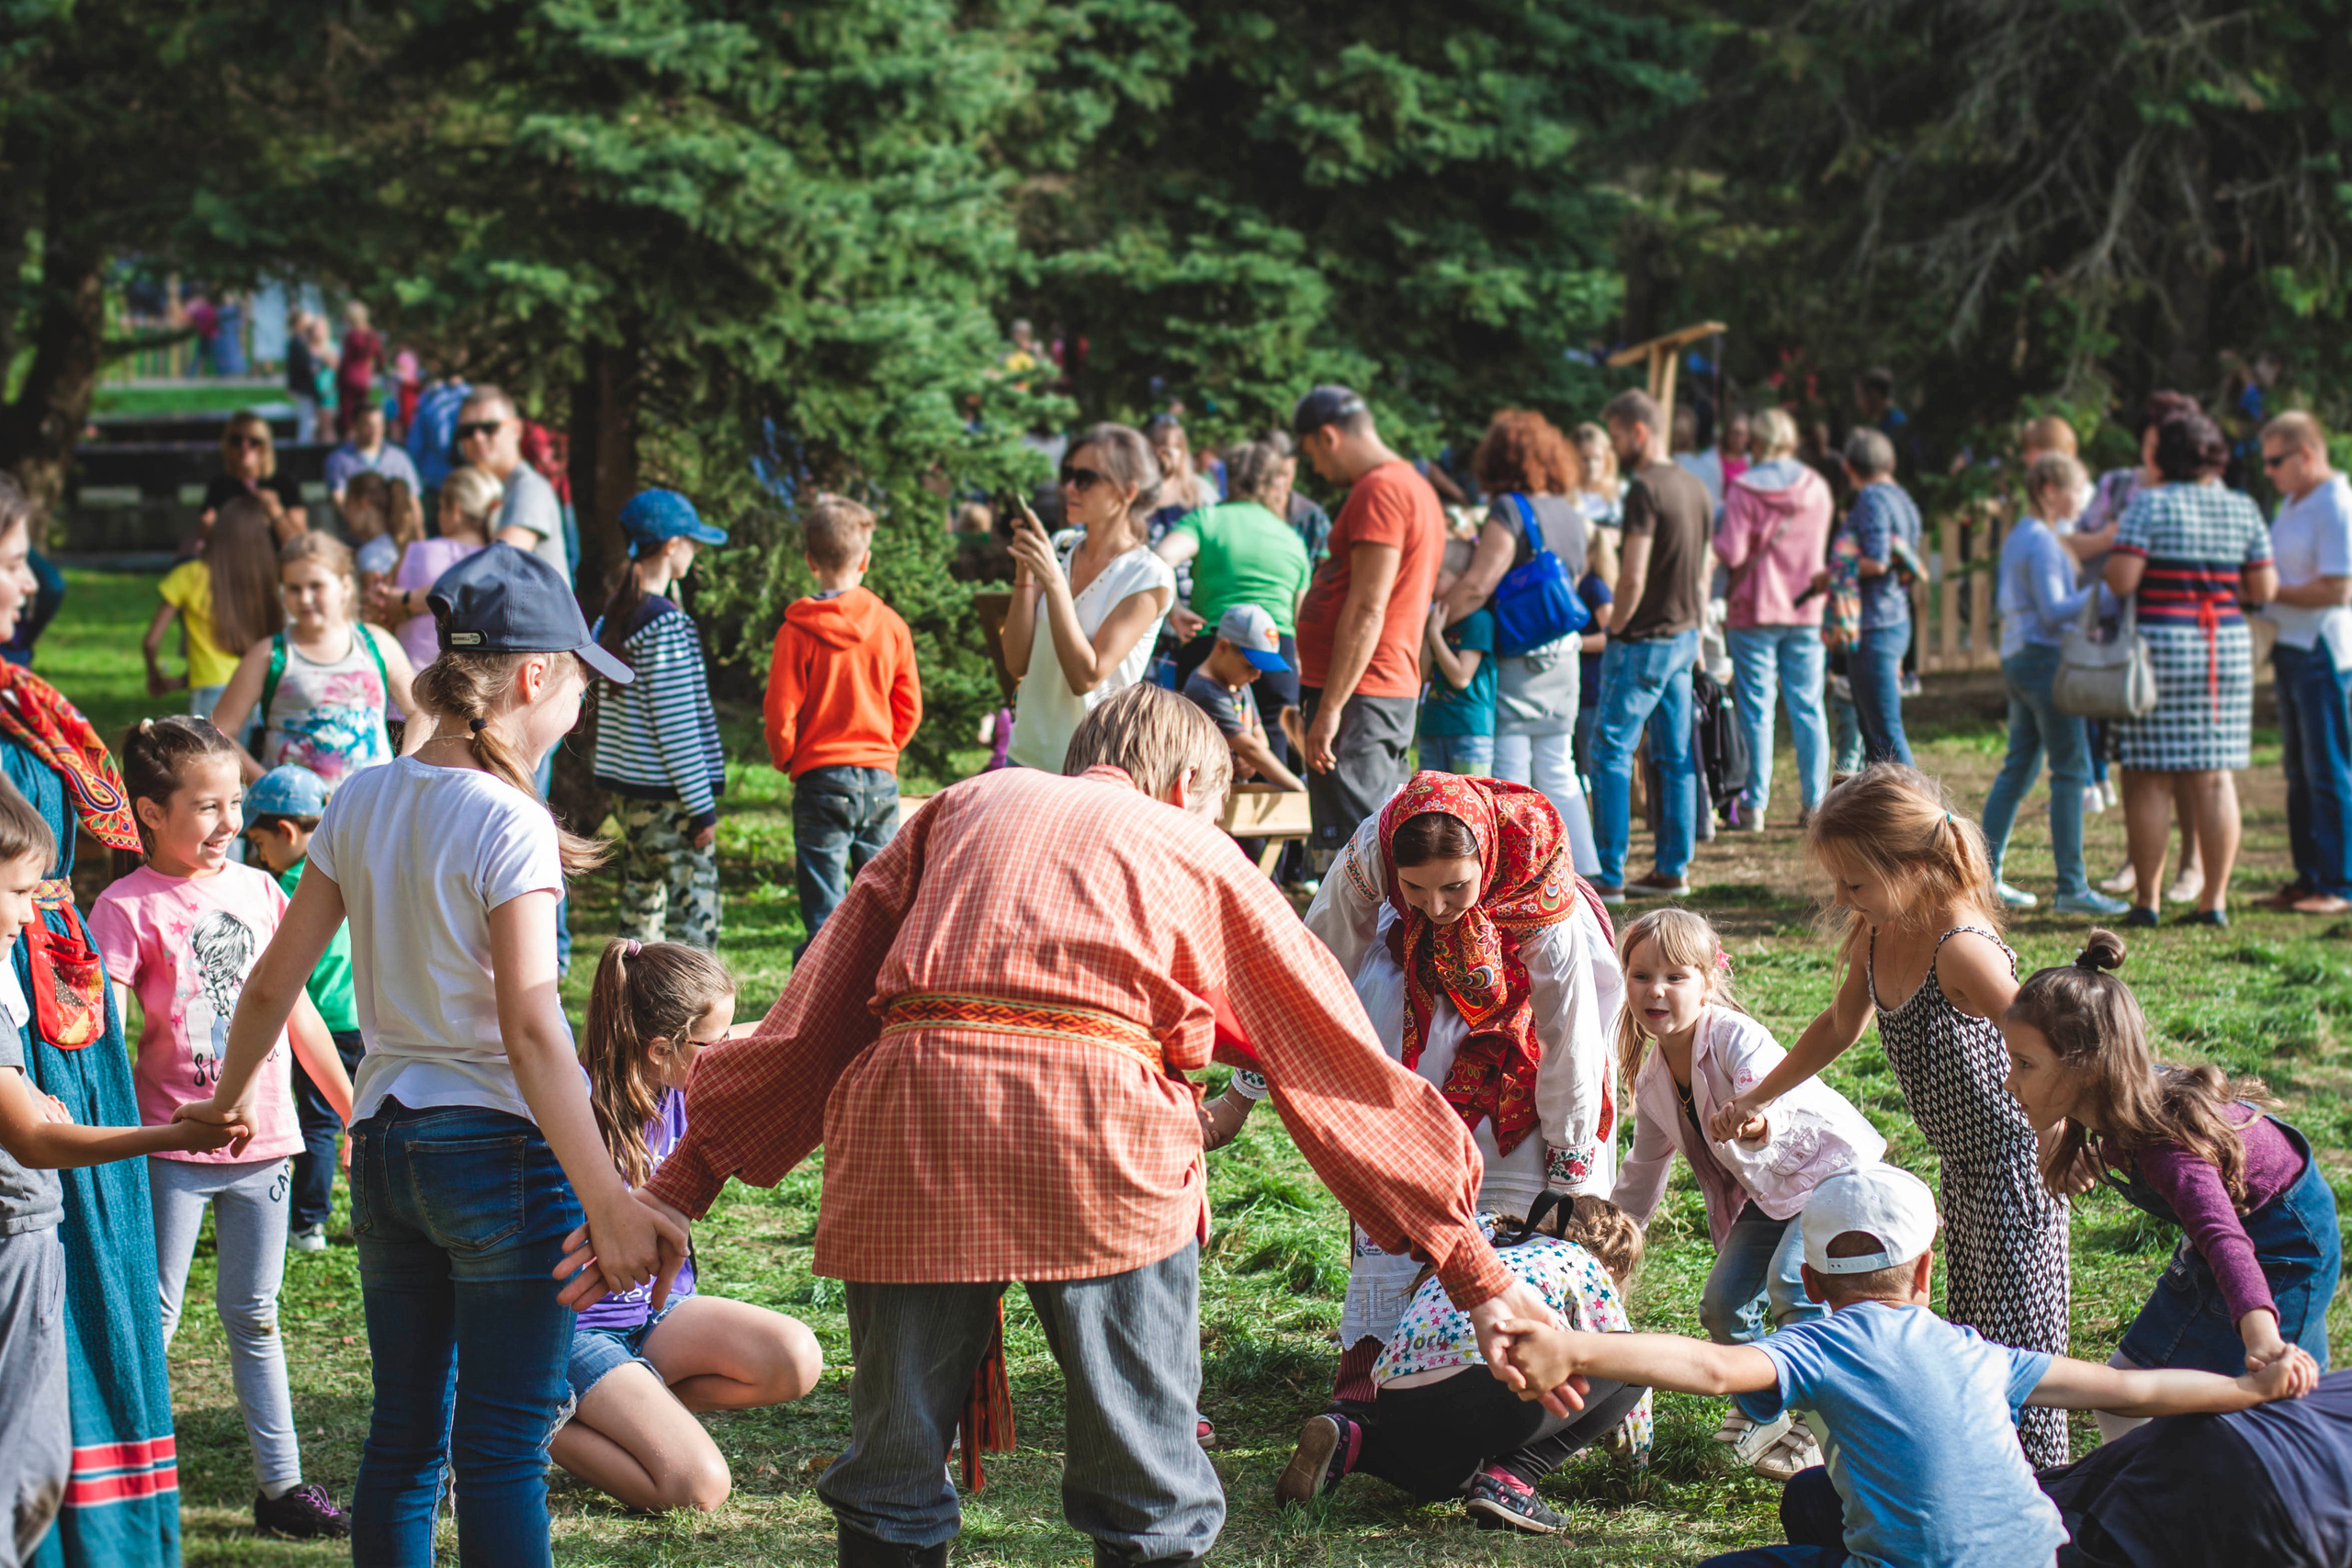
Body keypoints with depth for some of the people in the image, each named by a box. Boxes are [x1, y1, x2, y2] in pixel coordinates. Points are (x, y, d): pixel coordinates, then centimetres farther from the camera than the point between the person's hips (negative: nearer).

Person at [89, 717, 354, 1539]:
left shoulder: (257, 890, 8)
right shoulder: (128, 907, -8)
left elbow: (297, 1011, 15)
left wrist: (353, 1111, 18)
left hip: (263, 1140, 5)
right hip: (172, 1147, -5)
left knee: (254, 1317, 14)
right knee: (153, 1321, -1)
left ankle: (281, 1483, 20)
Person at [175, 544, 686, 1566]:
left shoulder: (360, 803, 4)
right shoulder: (508, 823, -15)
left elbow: (274, 982, 11)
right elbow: (529, 1029, -22)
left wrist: (224, 1102, 27)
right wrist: (608, 1203, -22)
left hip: (382, 1141, 6)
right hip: (501, 1146, -6)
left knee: (403, 1440, 14)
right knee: (503, 1450, 0)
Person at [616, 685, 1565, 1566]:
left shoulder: (965, 804, 31)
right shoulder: (1199, 852, 25)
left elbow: (812, 1013, 27)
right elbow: (1343, 1067, 24)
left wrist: (685, 1183, 26)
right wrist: (1478, 1275, 26)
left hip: (909, 1105, 2)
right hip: (1100, 1131, -2)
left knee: (891, 1476, 14)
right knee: (1147, 1485, 9)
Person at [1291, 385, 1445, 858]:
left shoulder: (1379, 491, -13)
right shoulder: (1414, 487, 20)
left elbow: (1367, 610, -20)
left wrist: (1330, 707, -21)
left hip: (1361, 696, -10)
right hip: (1395, 692, 10)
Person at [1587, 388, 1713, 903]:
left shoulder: (1645, 489, -17)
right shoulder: (1696, 488, 10)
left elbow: (1633, 578, -22)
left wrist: (1613, 628, -8)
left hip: (1644, 642, -9)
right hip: (1685, 637, 9)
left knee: (1611, 752, -3)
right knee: (1675, 756, 11)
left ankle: (1610, 876, -4)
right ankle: (1672, 869, 14)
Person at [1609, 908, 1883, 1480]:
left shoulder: (1736, 1038, -26)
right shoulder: (1652, 1080, -1)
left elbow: (1775, 1102, -45)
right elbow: (1643, 1170, 15)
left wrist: (1756, 1123, -68)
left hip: (1832, 1169, -8)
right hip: (1766, 1194, 8)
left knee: (1791, 1280, -27)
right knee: (1723, 1301, -5)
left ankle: (1816, 1428, -12)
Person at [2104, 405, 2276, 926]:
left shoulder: (2150, 505, -7)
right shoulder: (2243, 510, 6)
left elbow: (2120, 580, -15)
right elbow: (2263, 590, 7)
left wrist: (2111, 563, 6)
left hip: (2159, 646, -4)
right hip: (2228, 646, 4)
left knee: (2148, 780, 1)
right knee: (2215, 779, 6)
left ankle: (2147, 900, 1)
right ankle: (2214, 900, 6)